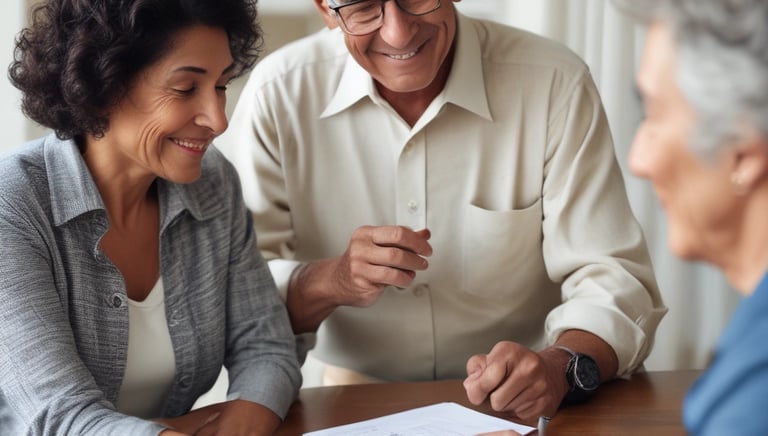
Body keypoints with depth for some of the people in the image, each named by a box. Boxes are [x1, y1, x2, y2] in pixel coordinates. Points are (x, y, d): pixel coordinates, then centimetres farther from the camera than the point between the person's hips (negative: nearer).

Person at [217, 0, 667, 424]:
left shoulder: (555, 84, -11)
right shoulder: (279, 93, -9)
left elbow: (615, 278, -11)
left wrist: (562, 366, -31)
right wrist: (328, 283, -26)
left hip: (517, 409, 0)